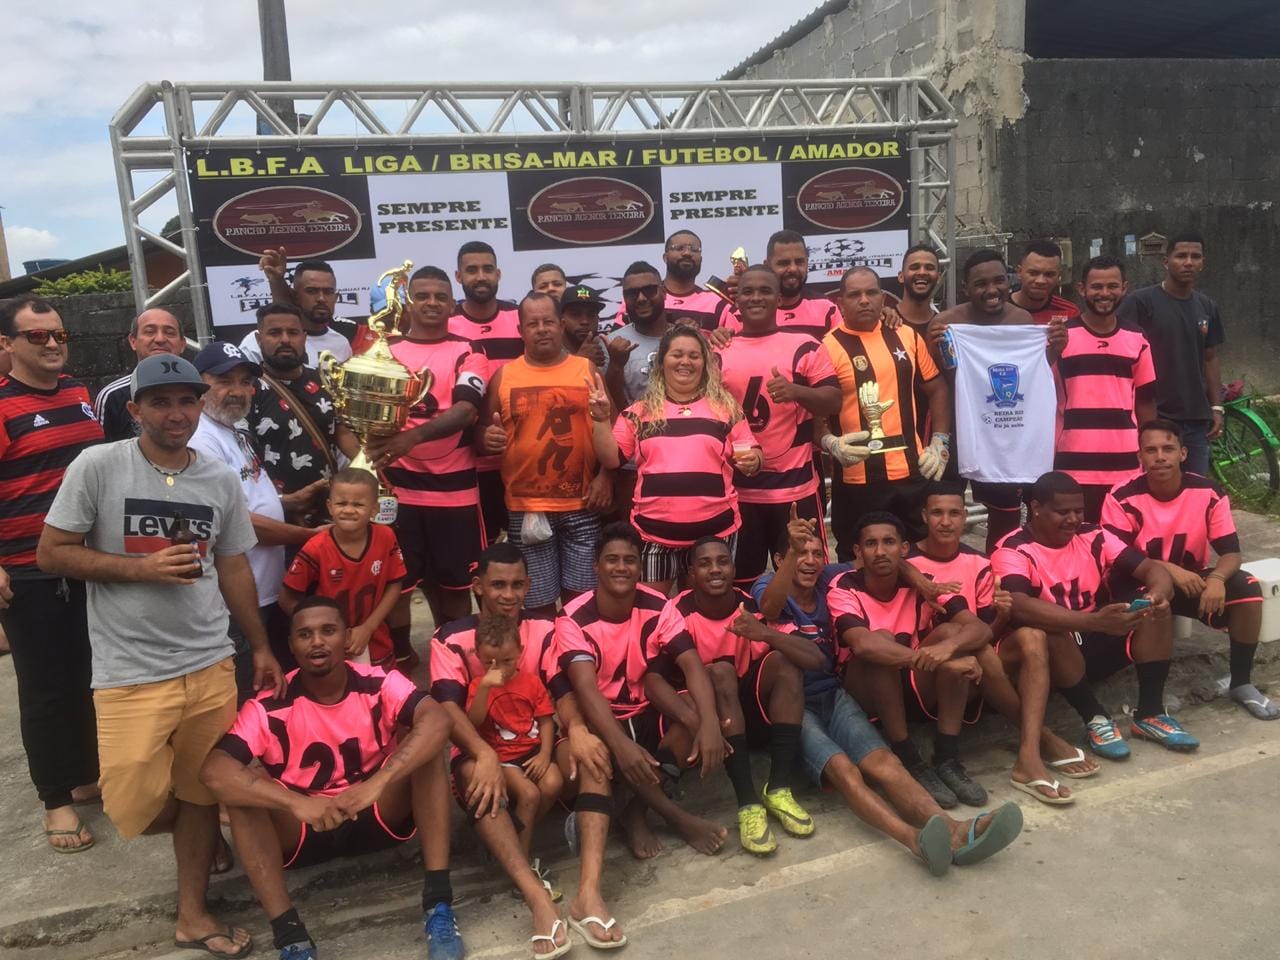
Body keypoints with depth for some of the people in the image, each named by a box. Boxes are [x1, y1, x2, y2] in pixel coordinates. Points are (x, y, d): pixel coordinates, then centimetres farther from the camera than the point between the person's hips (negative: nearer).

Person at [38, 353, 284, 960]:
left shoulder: (221, 480, 5)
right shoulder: (97, 466, -6)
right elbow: (51, 554, -4)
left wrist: (261, 647, 14)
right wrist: (141, 569, -16)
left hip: (211, 665, 3)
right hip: (130, 672, -3)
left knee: (203, 794, 11)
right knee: (137, 807, -2)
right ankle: (191, 827, 35)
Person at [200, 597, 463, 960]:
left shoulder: (380, 685, -16)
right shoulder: (270, 707, -17)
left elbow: (437, 720, -34)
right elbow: (213, 772, -30)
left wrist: (377, 783, -46)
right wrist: (297, 802, -42)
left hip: (379, 817, 0)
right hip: (303, 829, 0)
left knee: (420, 739, -25)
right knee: (245, 781, -27)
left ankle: (438, 903, -23)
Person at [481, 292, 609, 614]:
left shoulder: (587, 370, 6)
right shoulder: (504, 376, 6)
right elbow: (484, 433, 10)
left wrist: (605, 476, -6)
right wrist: (488, 439, -13)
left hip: (581, 505, 0)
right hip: (525, 507, 0)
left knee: (581, 596, 6)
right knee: (538, 603, 7)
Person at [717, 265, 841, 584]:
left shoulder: (804, 346, 0)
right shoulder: (720, 352, 6)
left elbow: (833, 401, -6)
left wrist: (796, 391, -25)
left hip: (795, 486, -1)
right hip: (737, 488, 2)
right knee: (739, 580, 11)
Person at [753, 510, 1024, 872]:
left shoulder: (830, 579, 12)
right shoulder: (767, 586, -1)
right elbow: (769, 608, -26)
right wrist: (793, 551, -41)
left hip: (832, 695, 4)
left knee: (881, 760, -25)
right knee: (841, 768, -31)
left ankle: (952, 831, -46)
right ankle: (915, 838, -52)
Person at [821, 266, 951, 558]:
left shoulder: (907, 337, 7)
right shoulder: (829, 347, -7)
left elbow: (936, 390, 15)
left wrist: (939, 443, 6)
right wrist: (831, 444, -26)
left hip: (912, 472, 4)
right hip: (857, 479, -4)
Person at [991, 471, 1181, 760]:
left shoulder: (1092, 537, 0)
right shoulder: (1013, 551, -18)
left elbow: (1151, 567, -6)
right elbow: (1020, 607, -37)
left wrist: (1158, 593, -32)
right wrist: (1095, 621, -46)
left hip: (1098, 645, 6)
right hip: (1053, 652, -5)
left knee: (1156, 611, -15)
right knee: (1050, 633, -38)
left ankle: (1150, 714, -8)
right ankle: (1096, 720, -18)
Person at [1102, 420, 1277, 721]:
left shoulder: (1209, 493, -11)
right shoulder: (1122, 498, -19)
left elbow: (1231, 552, -12)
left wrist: (1217, 578, -36)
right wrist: (1168, 570, -35)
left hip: (1194, 580, 3)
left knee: (1247, 588, -24)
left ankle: (1241, 683, -7)